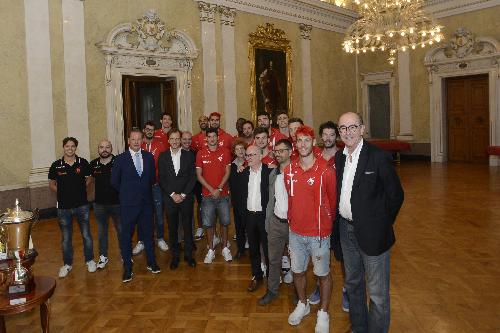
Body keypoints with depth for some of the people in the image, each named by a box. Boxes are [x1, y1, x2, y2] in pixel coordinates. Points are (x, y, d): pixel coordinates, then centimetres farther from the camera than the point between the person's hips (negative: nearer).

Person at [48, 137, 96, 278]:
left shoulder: (83, 163, -5)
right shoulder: (56, 165, -4)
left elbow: (88, 179, 11)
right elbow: (51, 184, 8)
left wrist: (79, 189, 0)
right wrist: (62, 192, -3)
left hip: (82, 205, 0)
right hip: (63, 207, 0)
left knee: (86, 235, 9)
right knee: (66, 238, 12)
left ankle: (89, 260, 28)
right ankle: (67, 264, 29)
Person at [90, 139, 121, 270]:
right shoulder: (93, 164, 0)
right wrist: (99, 190, 10)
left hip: (117, 202, -3)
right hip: (100, 204, 3)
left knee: (121, 230, 10)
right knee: (101, 231, 14)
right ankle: (103, 257, 30)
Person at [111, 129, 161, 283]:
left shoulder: (149, 157, 4)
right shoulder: (120, 159, -4)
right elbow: (114, 181, 2)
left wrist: (144, 189, 9)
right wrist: (126, 192, 8)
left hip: (146, 202, 3)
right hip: (128, 204, -2)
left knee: (148, 233, 13)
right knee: (126, 236, 4)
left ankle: (151, 263, 28)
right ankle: (127, 268, 17)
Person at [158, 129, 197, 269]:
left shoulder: (189, 155, 2)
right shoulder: (163, 157, 3)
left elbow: (193, 177, -1)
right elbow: (162, 179, 0)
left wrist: (183, 194, -9)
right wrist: (172, 194, -9)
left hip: (186, 198, 0)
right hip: (170, 198, 0)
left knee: (188, 226, 7)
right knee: (172, 228, 7)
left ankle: (188, 254, 20)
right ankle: (175, 256, 20)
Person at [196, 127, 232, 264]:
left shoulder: (225, 152, 0)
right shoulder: (201, 153, 1)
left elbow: (227, 172, -1)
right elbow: (199, 175, -1)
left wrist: (219, 189, -11)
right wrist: (211, 189, -10)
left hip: (223, 194, 0)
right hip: (207, 194, 0)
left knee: (224, 222, 9)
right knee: (208, 223, 4)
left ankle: (225, 248, 24)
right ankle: (211, 250, 17)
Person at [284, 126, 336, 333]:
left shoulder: (325, 170, -14)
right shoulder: (289, 170, -1)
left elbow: (334, 200, -3)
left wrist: (327, 221, 7)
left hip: (319, 232, -4)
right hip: (296, 232, 4)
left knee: (323, 273, 10)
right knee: (297, 271, 17)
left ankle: (323, 313, 30)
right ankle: (302, 305, 41)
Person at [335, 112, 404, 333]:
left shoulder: (378, 157, -14)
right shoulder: (339, 158, 5)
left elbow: (396, 195, -10)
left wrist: (381, 224, -5)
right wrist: (342, 222, 7)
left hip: (371, 232, -7)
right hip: (346, 229, 7)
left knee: (377, 294, 3)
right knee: (353, 284, 22)